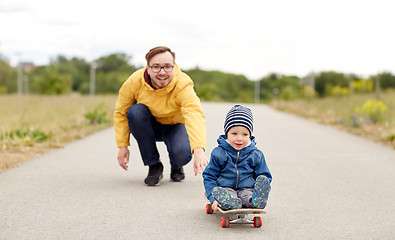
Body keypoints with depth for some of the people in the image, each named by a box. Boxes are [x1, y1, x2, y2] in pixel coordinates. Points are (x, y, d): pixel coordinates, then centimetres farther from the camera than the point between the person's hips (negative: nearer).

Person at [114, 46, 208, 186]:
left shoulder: (183, 84, -32)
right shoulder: (135, 81, -24)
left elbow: (195, 115, -49)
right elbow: (121, 112, -9)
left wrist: (199, 150, -65)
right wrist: (122, 145, -15)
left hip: (175, 126, -2)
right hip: (149, 126, 2)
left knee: (182, 154, -33)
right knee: (135, 111, -31)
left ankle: (176, 167, 9)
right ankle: (154, 165, -14)